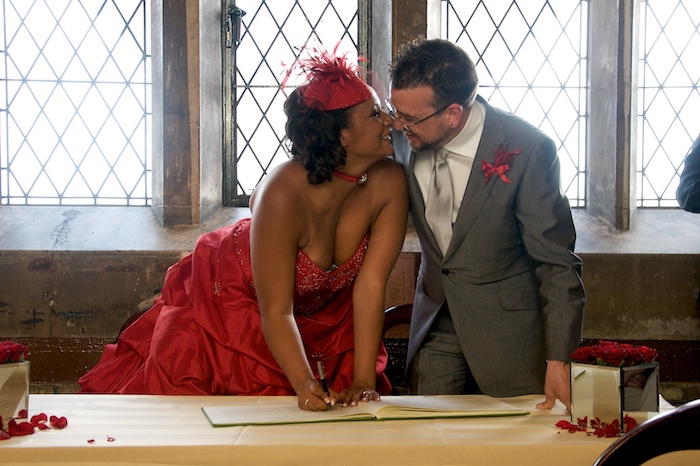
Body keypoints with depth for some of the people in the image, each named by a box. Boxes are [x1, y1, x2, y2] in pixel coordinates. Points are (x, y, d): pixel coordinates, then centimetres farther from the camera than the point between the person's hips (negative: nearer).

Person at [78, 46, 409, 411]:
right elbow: (276, 313, -33)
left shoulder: (388, 183, -25)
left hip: (319, 313, 4)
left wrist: (364, 382, -28)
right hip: (231, 296, -4)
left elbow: (371, 285, -24)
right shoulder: (284, 194, -37)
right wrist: (306, 387, -46)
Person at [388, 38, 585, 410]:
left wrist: (558, 360, -19)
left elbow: (557, 264, -17)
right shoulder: (404, 136, -7)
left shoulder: (526, 150, -22)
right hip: (436, 323, 4)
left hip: (508, 330, -4)